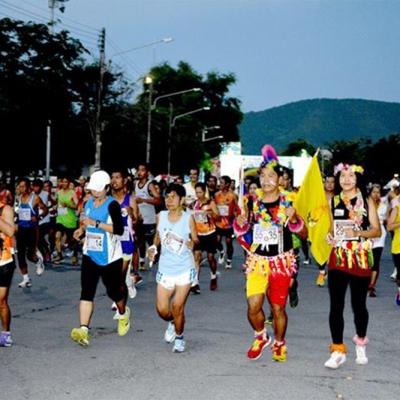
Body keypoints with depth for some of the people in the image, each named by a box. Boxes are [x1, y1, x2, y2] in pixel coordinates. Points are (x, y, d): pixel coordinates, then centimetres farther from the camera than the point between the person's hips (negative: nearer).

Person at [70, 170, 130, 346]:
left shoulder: (112, 205, -13)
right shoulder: (89, 203, 9)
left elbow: (119, 229, -24)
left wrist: (95, 223, -27)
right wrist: (81, 229, 5)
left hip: (109, 257, -5)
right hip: (90, 255, 5)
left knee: (114, 291, 10)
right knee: (86, 292, -9)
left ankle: (123, 313, 43)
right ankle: (83, 330, -15)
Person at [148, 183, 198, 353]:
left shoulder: (188, 218, -7)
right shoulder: (161, 216, 1)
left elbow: (196, 240, 1)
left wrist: (192, 243, -20)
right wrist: (153, 247, -1)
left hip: (185, 269, -3)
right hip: (165, 269, 3)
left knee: (177, 306, -5)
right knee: (162, 309, 2)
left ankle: (179, 337, 20)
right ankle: (172, 323, 38)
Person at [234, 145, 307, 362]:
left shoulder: (288, 202, -5)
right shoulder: (252, 201, 1)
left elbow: (304, 234, -2)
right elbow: (240, 232, 11)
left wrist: (294, 220, -21)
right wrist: (241, 222, -12)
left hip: (281, 262, -1)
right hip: (257, 261, 1)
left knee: (278, 308, 6)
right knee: (253, 306, -8)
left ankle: (279, 344, 30)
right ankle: (260, 336, 21)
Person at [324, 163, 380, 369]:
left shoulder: (367, 201, 2)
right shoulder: (333, 201, 9)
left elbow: (377, 230, -2)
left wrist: (357, 233, -18)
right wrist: (330, 235, -3)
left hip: (361, 258, -1)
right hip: (338, 258, 2)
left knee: (358, 304, 7)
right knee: (336, 305, -5)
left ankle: (361, 344, 32)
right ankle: (338, 350, 2)